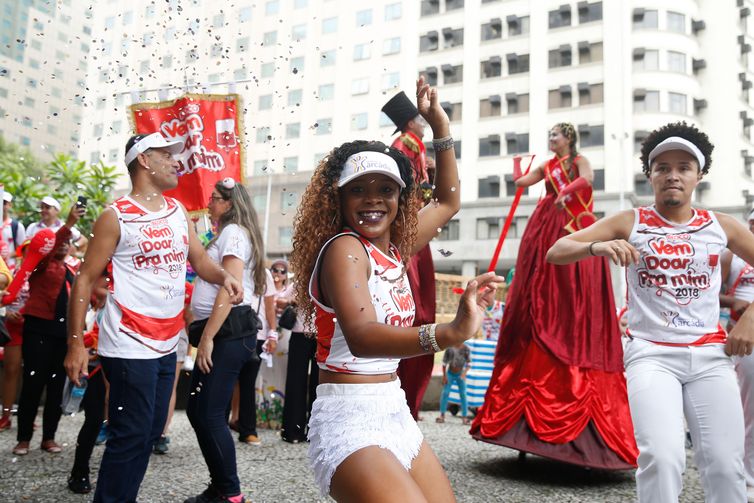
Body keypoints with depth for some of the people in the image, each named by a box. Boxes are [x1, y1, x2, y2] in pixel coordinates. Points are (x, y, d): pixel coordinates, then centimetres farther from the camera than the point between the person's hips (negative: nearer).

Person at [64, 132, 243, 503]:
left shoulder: (178, 211, 10)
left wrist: (223, 276, -11)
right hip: (129, 346, -7)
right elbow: (85, 280, -8)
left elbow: (199, 259, 12)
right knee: (131, 436, -3)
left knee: (150, 433, 16)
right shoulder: (116, 216, -9)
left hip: (166, 345, 7)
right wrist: (75, 343, -12)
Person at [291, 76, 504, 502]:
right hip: (349, 420, -8)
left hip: (395, 413, 8)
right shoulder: (343, 248, -15)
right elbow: (360, 337, -32)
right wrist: (448, 334, -48)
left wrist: (440, 125, 18)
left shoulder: (394, 250, 8)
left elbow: (449, 202, 23)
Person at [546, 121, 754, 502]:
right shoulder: (630, 223, 2)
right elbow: (555, 252, -5)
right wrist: (597, 246, -24)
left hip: (711, 355, 3)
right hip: (651, 354, -2)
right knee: (662, 457, -18)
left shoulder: (721, 226, 9)